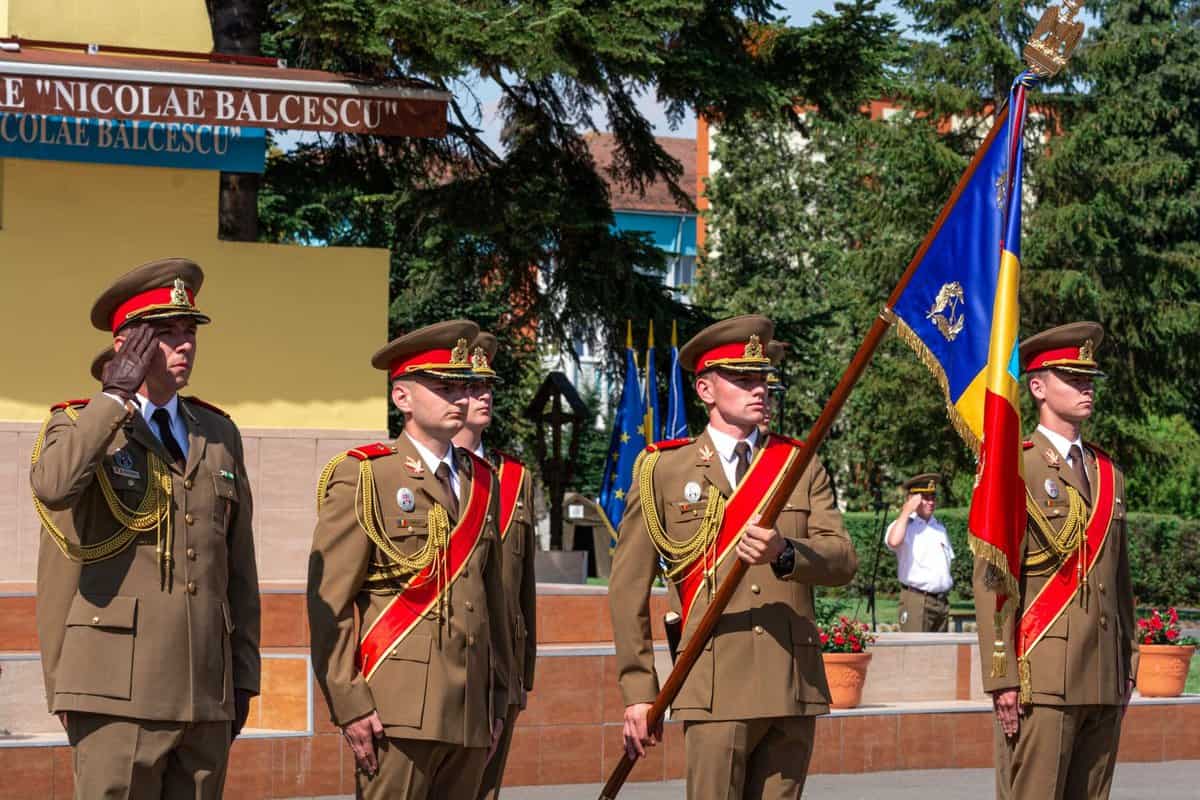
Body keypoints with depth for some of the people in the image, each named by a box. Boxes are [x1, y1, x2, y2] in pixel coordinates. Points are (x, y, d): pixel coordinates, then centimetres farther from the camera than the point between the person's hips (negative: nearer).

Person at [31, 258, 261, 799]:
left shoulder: (219, 434, 15)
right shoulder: (78, 425, 1)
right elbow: (52, 487, -25)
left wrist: (244, 676, 14)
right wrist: (116, 395, -15)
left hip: (206, 693, 5)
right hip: (117, 691, -5)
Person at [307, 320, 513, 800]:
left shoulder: (482, 482, 18)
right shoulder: (362, 478, -1)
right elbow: (327, 605, -6)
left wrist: (498, 699, 17)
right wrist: (349, 705, -13)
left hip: (470, 714, 6)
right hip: (396, 711, -6)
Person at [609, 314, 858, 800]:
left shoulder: (800, 465, 13)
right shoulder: (663, 471, 6)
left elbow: (843, 561, 0)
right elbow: (627, 590, 5)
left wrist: (784, 553, -21)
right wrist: (638, 691, 0)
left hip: (794, 686, 3)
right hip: (716, 691, -3)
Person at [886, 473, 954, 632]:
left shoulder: (940, 528, 19)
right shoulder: (903, 525, -3)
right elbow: (893, 541, -26)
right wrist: (907, 511, -15)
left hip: (942, 601, 7)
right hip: (916, 601, -7)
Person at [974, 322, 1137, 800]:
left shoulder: (1108, 474, 18)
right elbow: (992, 581, -9)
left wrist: (1126, 667, 16)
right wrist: (1002, 678, -14)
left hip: (1104, 683, 6)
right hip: (1042, 679, -6)